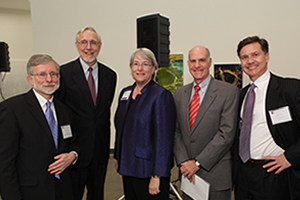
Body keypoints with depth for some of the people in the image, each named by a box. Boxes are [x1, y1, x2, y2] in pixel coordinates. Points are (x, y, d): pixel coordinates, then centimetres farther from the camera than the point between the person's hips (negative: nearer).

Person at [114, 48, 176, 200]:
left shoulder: (161, 95, -14)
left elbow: (164, 138, -17)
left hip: (148, 170, -6)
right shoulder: (125, 93, 8)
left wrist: (157, 176, -19)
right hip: (128, 167, 6)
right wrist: (118, 158, 17)